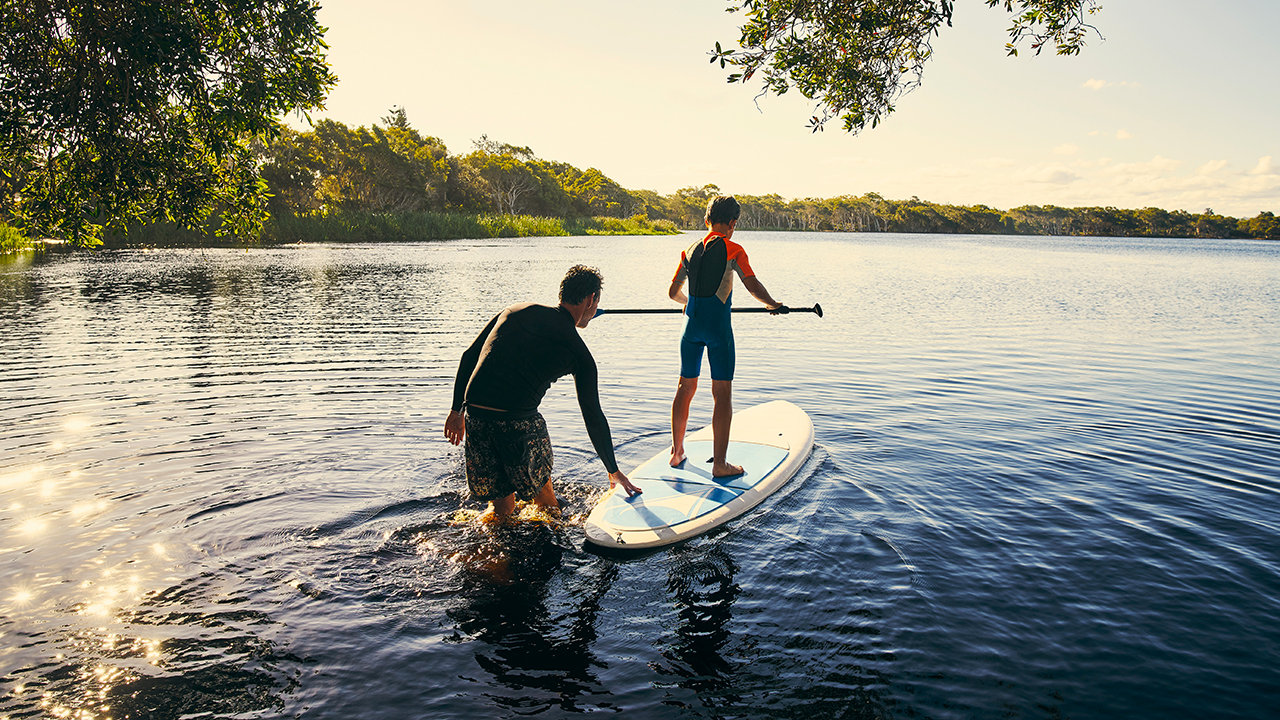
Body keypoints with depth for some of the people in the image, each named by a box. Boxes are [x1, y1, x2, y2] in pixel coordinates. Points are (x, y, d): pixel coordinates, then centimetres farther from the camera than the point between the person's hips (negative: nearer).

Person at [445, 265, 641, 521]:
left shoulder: (517, 310, 17)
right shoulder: (578, 353, 6)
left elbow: (469, 357, 15)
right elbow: (594, 418, 9)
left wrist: (457, 410, 22)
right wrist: (614, 472, 19)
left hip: (475, 413, 4)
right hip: (518, 420, -4)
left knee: (501, 507, 19)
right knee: (543, 495, 21)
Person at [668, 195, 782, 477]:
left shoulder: (689, 251, 10)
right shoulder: (733, 250, -6)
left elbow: (674, 292, 17)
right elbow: (752, 286, -13)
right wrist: (773, 304, 5)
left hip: (691, 324, 6)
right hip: (718, 326, -5)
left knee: (685, 388, 16)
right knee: (722, 393, -1)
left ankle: (676, 452, 26)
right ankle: (719, 463, 0)